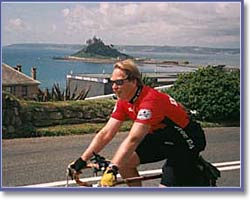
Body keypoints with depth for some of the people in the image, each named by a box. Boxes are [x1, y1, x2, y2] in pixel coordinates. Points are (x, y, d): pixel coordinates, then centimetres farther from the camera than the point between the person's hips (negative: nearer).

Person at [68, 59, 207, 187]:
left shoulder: (150, 101, -32)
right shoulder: (124, 102, -6)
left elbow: (133, 139, -41)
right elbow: (106, 133, -6)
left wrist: (112, 170, -47)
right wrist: (82, 161, -12)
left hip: (186, 141, -8)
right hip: (163, 137, 8)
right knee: (124, 161, -6)